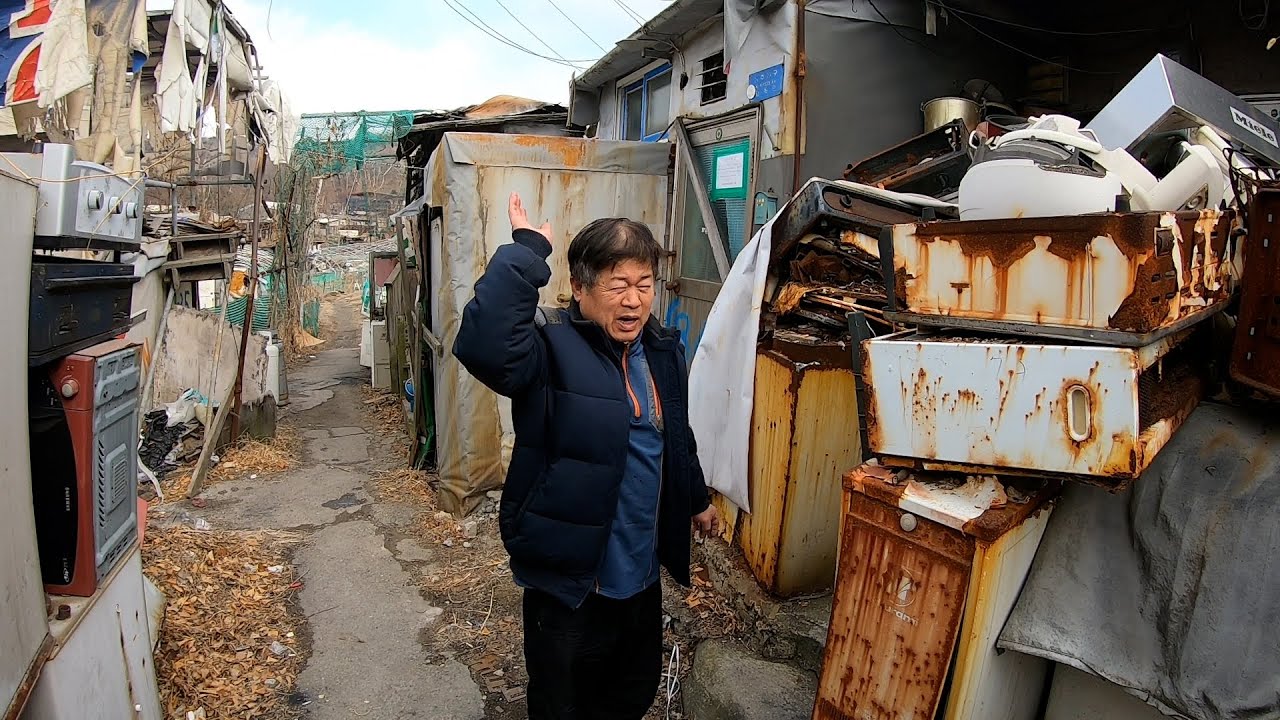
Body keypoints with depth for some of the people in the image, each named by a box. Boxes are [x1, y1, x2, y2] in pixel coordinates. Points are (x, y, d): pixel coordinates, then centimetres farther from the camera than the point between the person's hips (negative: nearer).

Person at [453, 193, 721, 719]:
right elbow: (483, 344, -43)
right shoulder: (552, 348, -21)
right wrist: (527, 250, -37)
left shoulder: (662, 349, 1)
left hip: (643, 574, 7)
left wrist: (697, 499, 27)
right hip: (570, 582, -6)